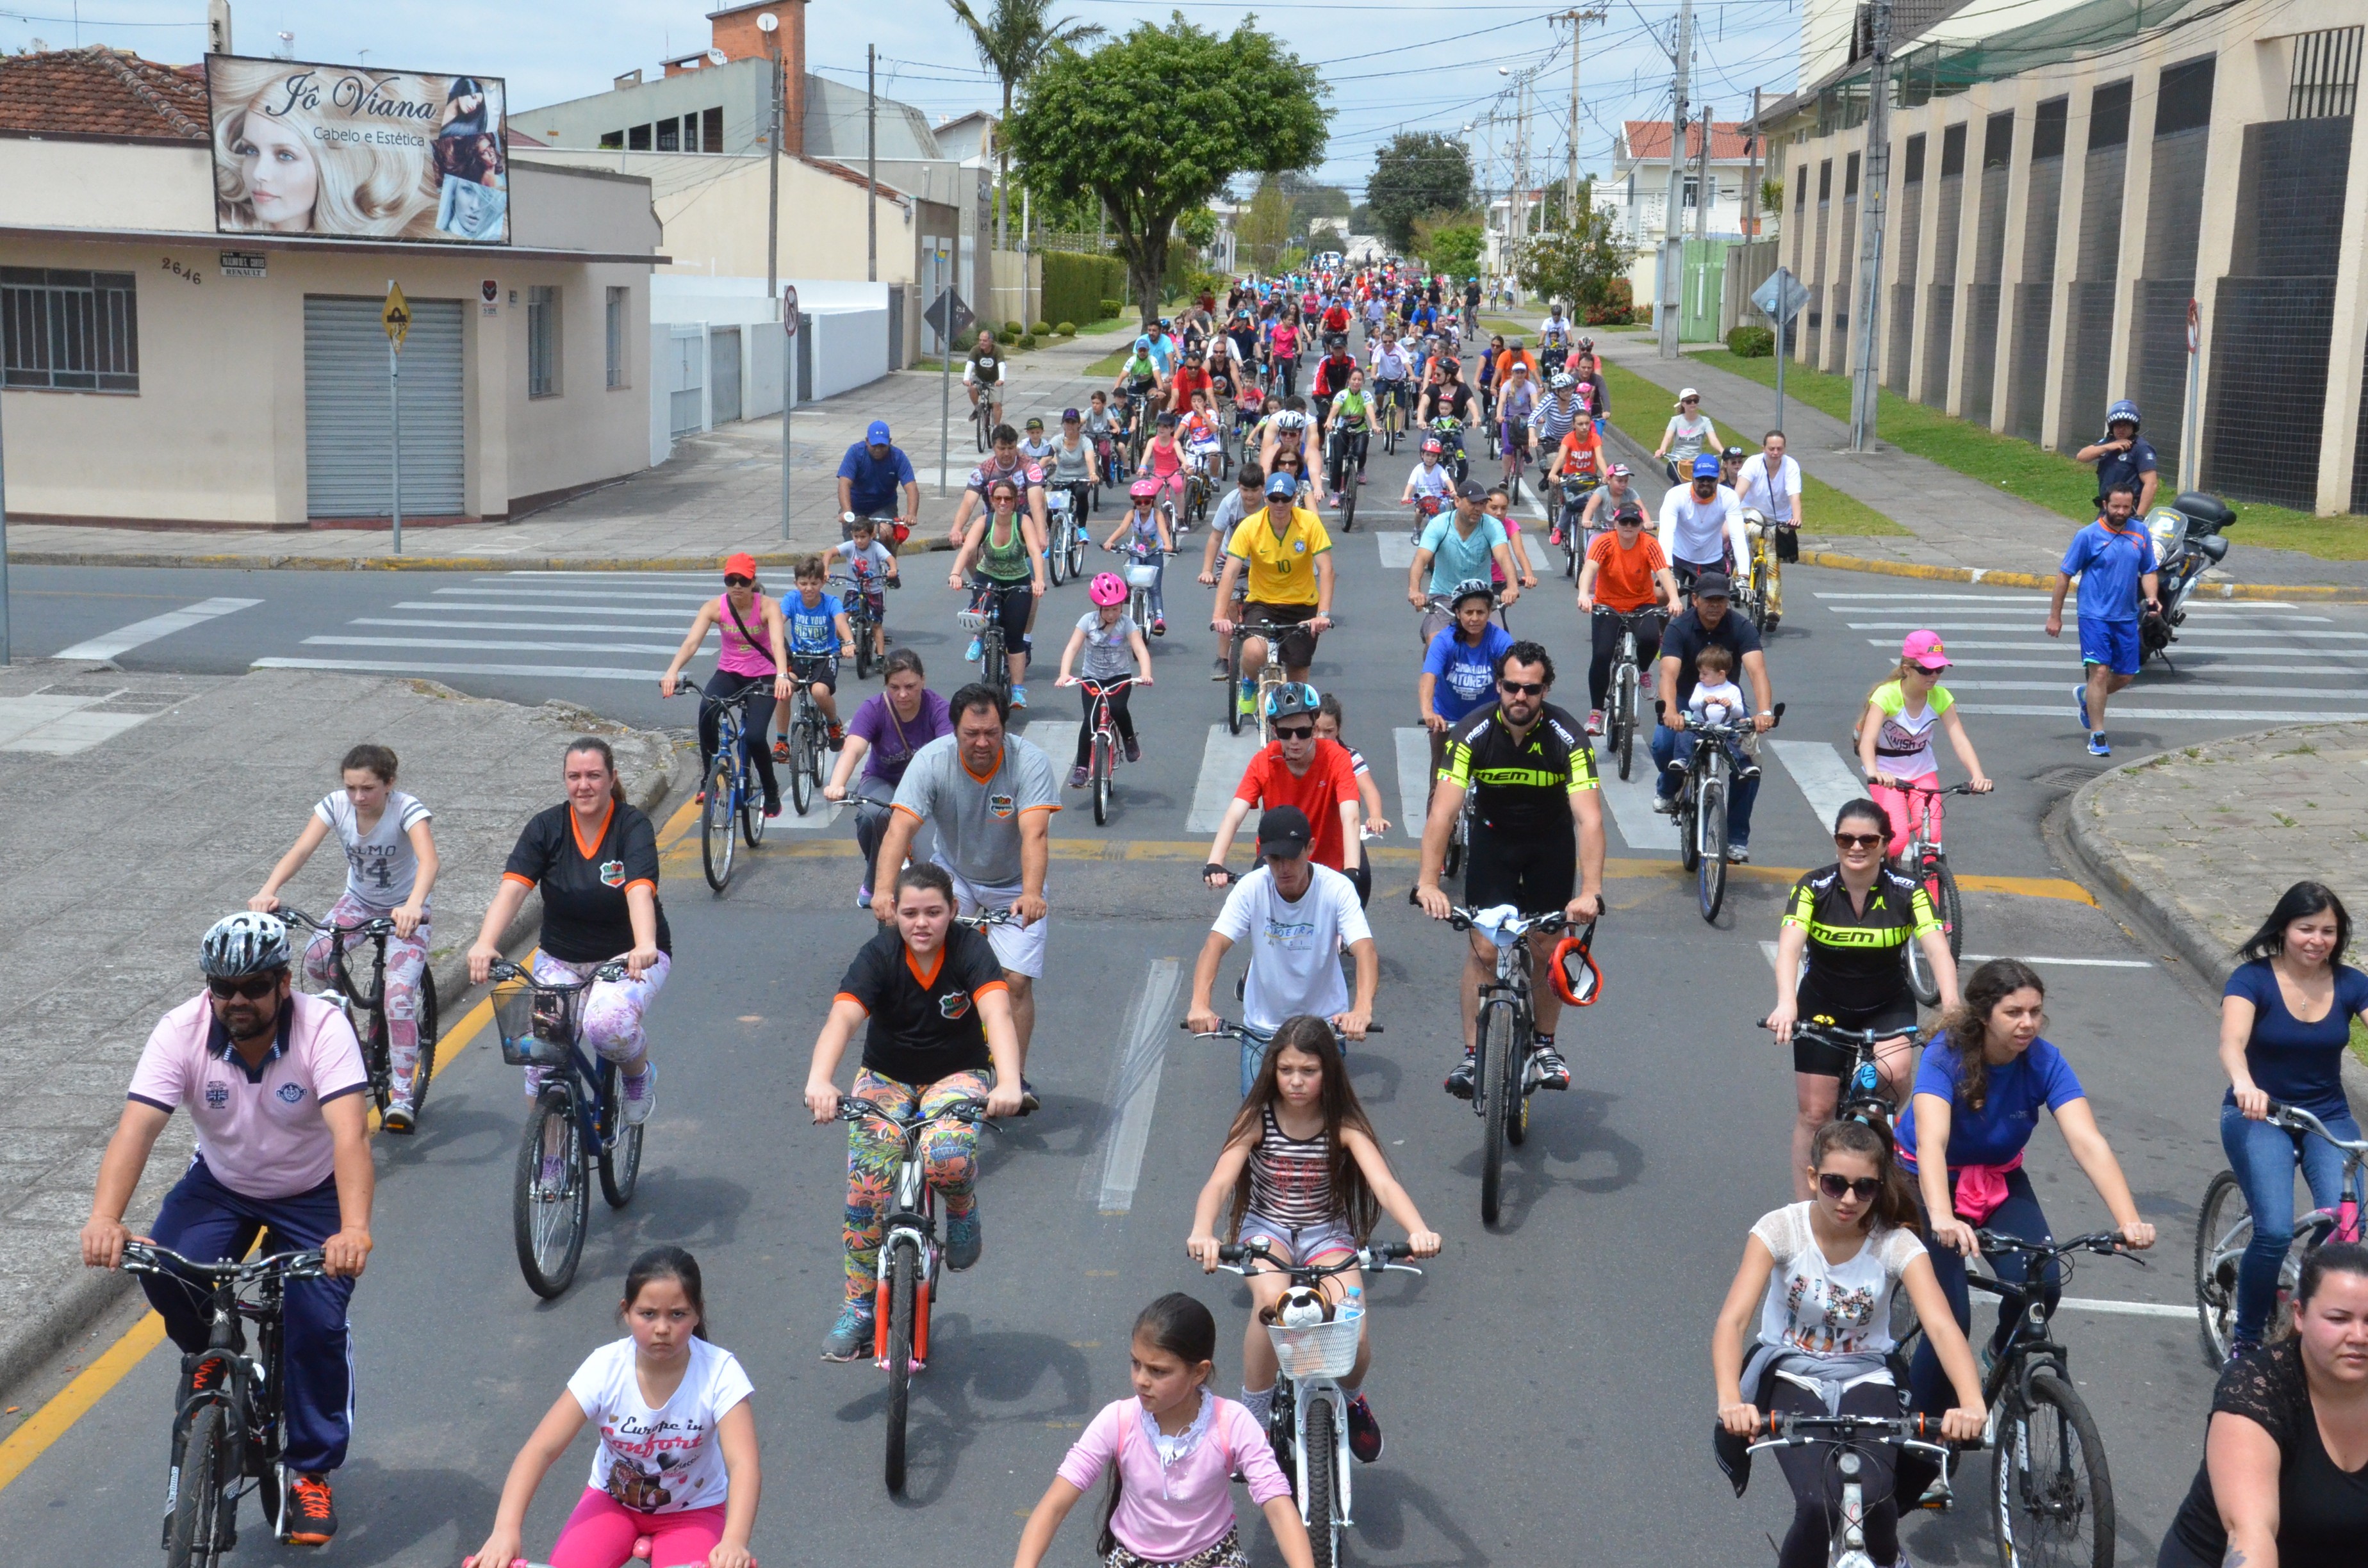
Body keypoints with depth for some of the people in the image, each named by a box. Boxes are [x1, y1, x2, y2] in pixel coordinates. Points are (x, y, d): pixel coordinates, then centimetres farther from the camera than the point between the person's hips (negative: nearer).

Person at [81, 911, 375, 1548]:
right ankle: (206, 1351, 10)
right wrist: (104, 1219, -50)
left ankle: (313, 1472, 3)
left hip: (313, 1192, -2)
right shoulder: (181, 1032, -21)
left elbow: (351, 1133, -40)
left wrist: (354, 1229, -55)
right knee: (164, 1273, -25)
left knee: (318, 1320, -18)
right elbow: (136, 1128, -32)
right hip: (221, 1185, 2)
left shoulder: (323, 1027, -28)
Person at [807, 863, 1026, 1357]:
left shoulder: (971, 950, -18)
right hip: (886, 1076, 1)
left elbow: (998, 1012, -35)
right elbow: (842, 1018, -32)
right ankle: (858, 1307, -3)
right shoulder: (878, 955, -17)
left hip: (957, 1074, -1)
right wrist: (819, 1081, -53)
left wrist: (1009, 1082, -54)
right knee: (867, 1183, -20)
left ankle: (962, 1207, 3)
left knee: (948, 1156, -34)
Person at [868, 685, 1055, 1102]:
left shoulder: (1030, 762, -25)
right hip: (953, 872, 1)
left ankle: (1015, 1078, 6)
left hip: (1013, 885, -1)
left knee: (1016, 981, -10)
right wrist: (884, 890, -49)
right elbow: (900, 828, -33)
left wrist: (1031, 894, -54)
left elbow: (1035, 834, -37)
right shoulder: (932, 761, -22)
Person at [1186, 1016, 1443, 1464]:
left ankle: (1352, 1400, 15)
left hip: (1328, 1232, 1)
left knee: (1353, 1331, -24)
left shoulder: (1344, 1124, -10)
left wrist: (1418, 1230, -45)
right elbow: (1219, 1182, -22)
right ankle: (1252, 1418, -13)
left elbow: (1384, 1183, -24)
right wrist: (1202, 1233, -45)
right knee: (1272, 1302, -35)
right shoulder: (1257, 1119, -11)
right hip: (1266, 1228, -1)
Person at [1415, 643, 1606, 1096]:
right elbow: (1443, 812, -32)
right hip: (1493, 838, 0)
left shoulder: (1567, 737, -26)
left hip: (1551, 842, 0)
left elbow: (1589, 818, -35)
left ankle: (1544, 1045, 20)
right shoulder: (1473, 732, -25)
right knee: (1484, 948, -9)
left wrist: (1590, 892, -47)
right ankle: (1472, 1054, -1)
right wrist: (1428, 883, -45)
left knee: (1547, 948, -1)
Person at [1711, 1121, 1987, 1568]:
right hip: (1792, 1377, -1)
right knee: (1818, 1505, -27)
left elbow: (1941, 1326, -27)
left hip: (1865, 1380, 1)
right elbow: (1732, 1320, -26)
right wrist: (1730, 1400, -45)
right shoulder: (1781, 1228, -16)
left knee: (1871, 1497, -24)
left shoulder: (1896, 1243, -14)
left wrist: (1972, 1404, -47)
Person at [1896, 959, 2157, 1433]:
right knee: (1951, 1318, -17)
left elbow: (2088, 1141, -29)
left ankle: (2002, 1353, 11)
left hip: (2001, 1181, 3)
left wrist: (2129, 1220, -44)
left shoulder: (2044, 1063, -19)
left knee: (2042, 1286, -22)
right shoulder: (1945, 1056, -28)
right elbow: (1931, 1142, -43)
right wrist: (1942, 1219, -61)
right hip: (1928, 1183, -3)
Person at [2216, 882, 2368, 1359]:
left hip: (2328, 1116, 3)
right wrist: (2244, 1085, -52)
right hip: (2259, 1114, -3)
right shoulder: (2253, 979, -13)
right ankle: (2246, 1339, 0)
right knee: (2276, 1231, -23)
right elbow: (2232, 1041, -29)